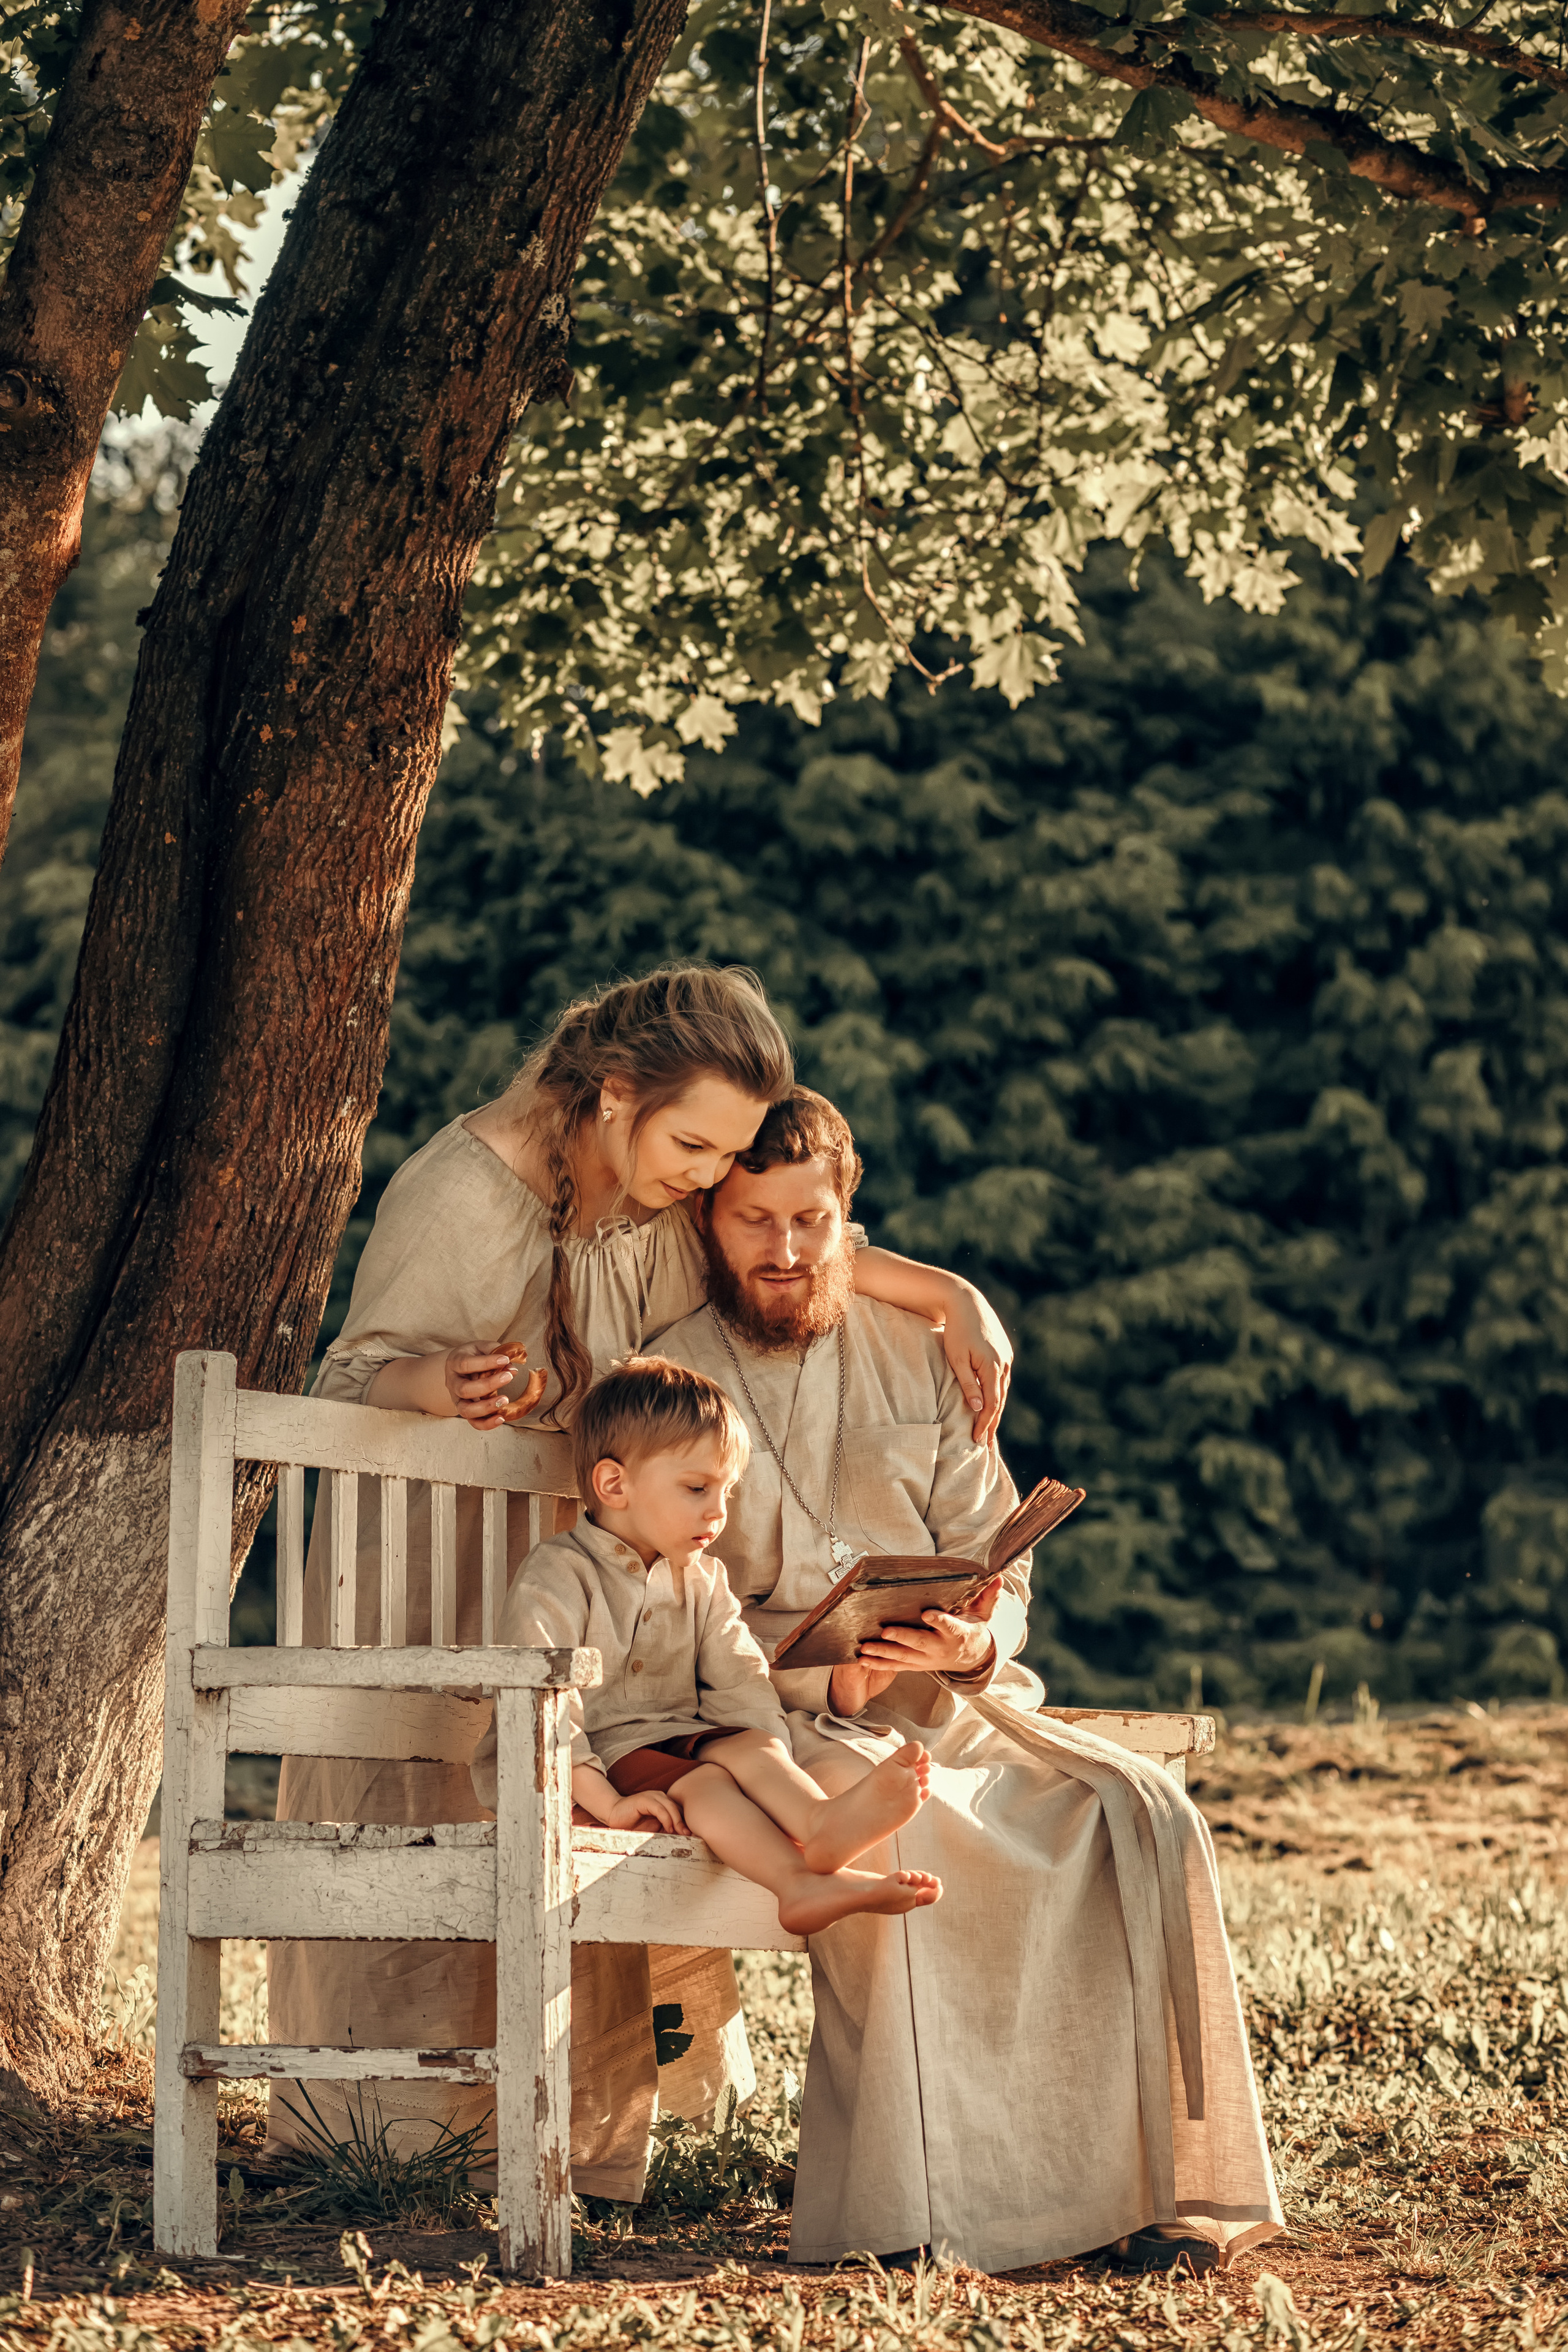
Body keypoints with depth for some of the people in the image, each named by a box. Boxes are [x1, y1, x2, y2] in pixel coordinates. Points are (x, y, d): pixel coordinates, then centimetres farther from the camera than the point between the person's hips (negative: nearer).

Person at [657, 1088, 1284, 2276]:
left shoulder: (918, 1355, 15)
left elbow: (997, 1564, 13)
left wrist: (975, 1641, -12)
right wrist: (819, 1676, -20)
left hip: (949, 1699, 4)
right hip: (765, 1723, -4)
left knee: (1140, 1811, -23)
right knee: (896, 1822, -38)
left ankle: (1153, 2178, -23)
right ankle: (905, 2200, -35)